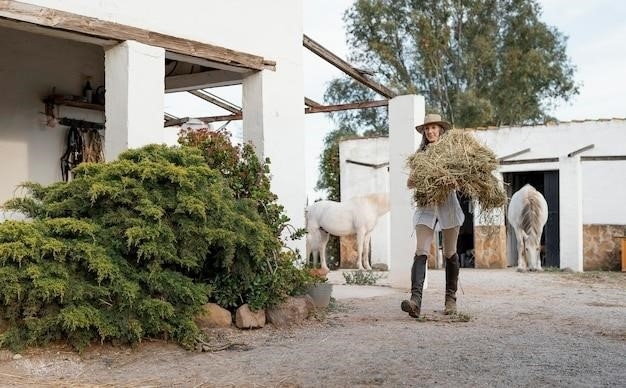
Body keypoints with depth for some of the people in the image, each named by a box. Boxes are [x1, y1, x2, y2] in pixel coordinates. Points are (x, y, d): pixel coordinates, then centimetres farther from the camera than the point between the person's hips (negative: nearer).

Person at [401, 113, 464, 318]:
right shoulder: (420, 154, 12)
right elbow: (410, 183, 9)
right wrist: (418, 180, -13)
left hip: (448, 203, 0)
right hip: (426, 204, 0)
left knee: (450, 254, 8)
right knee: (421, 252, -14)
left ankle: (451, 298, 21)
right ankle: (416, 300, -25)